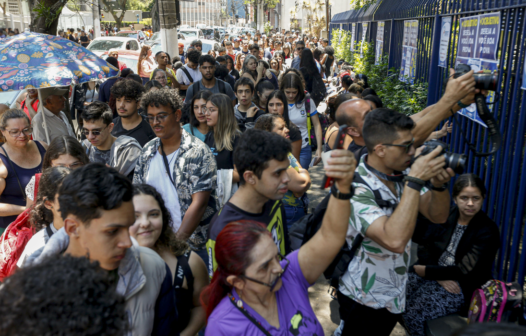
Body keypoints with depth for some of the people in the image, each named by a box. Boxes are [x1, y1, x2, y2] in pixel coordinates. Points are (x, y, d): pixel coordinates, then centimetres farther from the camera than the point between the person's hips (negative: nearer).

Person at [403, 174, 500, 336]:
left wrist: (426, 271, -15)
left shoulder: (488, 230, -12)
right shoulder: (446, 215, 1)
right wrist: (440, 277, -16)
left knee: (415, 311, -26)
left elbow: (465, 271, -15)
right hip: (434, 275, 5)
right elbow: (424, 245, -2)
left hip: (463, 288, -5)